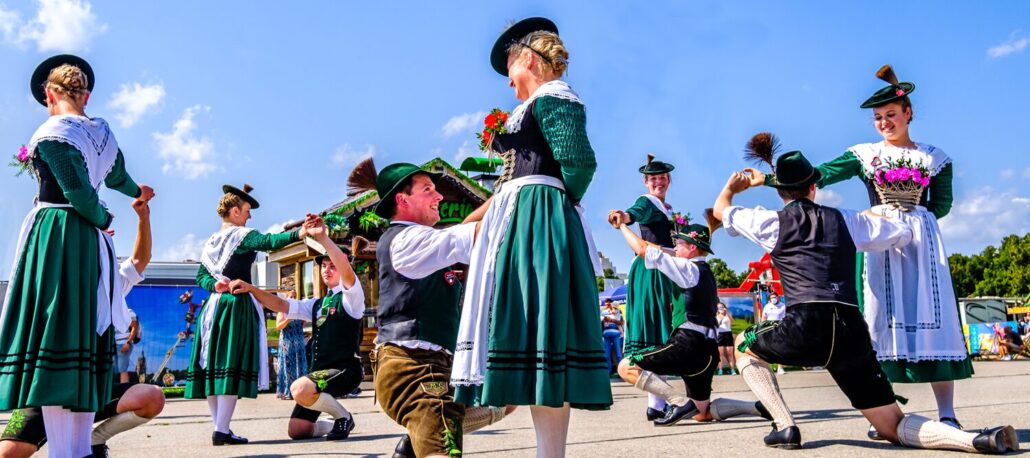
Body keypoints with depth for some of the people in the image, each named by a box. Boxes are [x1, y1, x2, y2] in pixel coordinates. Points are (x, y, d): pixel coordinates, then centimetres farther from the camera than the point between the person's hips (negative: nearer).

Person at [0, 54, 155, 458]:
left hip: (52, 235, -7)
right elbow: (116, 175, 29)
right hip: (89, 242, 7)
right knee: (82, 331, 8)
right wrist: (137, 192, 50)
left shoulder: (52, 133, -9)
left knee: (51, 333, -9)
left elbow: (79, 192, -15)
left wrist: (103, 219, 5)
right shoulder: (102, 132, 12)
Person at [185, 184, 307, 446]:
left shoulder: (211, 241, 16)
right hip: (237, 305, -8)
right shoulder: (242, 235, -6)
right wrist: (298, 234, -38)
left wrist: (215, 286, -3)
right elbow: (269, 242, -25)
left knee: (215, 365, 7)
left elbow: (201, 276, 14)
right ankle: (222, 431, -12)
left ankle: (220, 427, 11)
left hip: (214, 305, 8)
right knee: (232, 366, -9)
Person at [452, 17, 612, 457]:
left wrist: (560, 203, -2)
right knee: (539, 337, 7)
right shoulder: (542, 103, 24)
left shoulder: (552, 96, -5)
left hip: (535, 222, -10)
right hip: (526, 222, 10)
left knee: (538, 331, -13)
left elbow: (579, 163, -17)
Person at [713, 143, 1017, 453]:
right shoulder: (846, 220, 19)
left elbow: (720, 209, 28)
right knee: (895, 428, 16)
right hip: (852, 332, 4)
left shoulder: (773, 223, 11)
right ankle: (979, 440, -11)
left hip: (805, 328, -4)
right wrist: (869, 215, 50)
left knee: (744, 348, 27)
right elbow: (904, 233, 31)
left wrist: (732, 186, 50)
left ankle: (785, 427, 8)